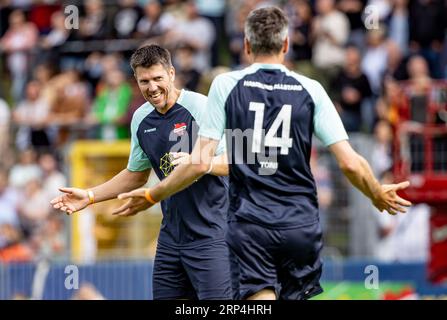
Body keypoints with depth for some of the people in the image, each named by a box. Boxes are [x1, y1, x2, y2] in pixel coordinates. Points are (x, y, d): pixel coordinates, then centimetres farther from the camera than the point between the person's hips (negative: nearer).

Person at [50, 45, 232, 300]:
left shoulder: (201, 107, -11)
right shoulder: (141, 119, 10)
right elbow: (136, 174, 24)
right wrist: (89, 196, 17)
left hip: (210, 237, -7)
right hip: (171, 237, 7)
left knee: (215, 299, -15)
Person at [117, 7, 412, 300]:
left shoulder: (226, 85, 0)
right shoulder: (310, 90, 3)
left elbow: (200, 163, -4)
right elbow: (350, 163, -1)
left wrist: (153, 195, 11)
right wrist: (379, 196, 19)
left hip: (249, 224, -1)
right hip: (301, 226, 2)